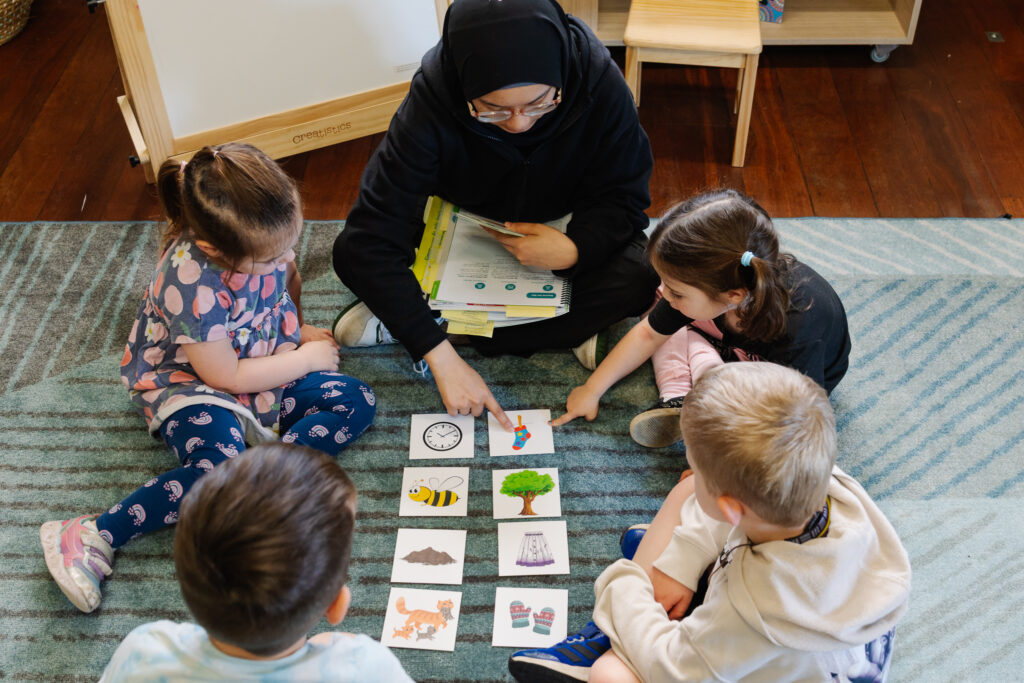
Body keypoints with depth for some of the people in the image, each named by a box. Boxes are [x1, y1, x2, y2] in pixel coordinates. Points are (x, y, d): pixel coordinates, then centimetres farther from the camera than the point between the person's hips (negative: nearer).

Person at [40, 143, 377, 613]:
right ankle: (93, 537, -24)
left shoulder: (263, 236, -15)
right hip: (187, 382, -7)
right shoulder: (191, 283, -33)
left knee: (356, 402, -10)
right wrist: (307, 357, -15)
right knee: (221, 468, -34)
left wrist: (297, 329, 19)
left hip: (266, 366, 7)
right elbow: (226, 376, -23)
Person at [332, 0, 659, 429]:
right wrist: (442, 358, -42)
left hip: (562, 230, 1)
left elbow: (622, 200, -19)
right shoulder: (433, 96, -34)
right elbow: (374, 235, -36)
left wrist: (576, 249, -41)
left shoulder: (599, 83, -31)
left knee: (634, 281, -30)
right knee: (351, 252, -23)